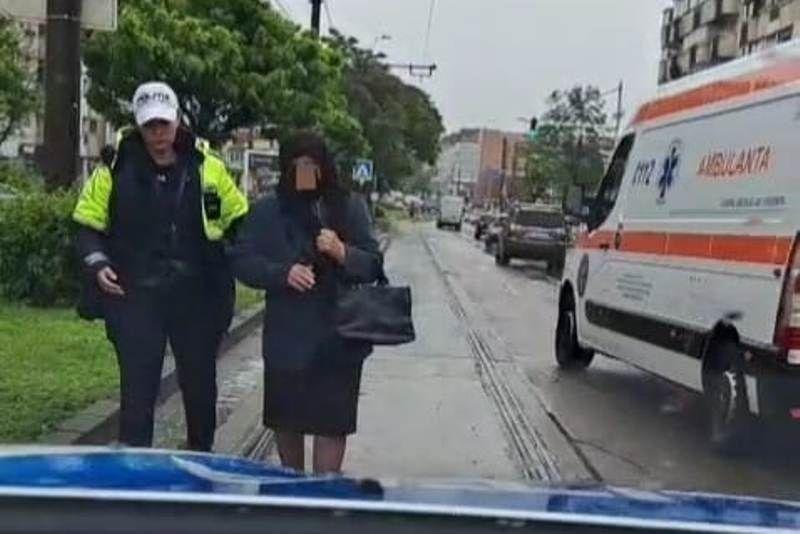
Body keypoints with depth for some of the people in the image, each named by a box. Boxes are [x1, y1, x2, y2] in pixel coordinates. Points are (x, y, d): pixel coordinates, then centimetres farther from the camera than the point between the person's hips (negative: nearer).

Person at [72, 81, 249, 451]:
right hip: (136, 298, -1)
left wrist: (234, 262, 0)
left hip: (197, 296, 2)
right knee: (137, 389, 1)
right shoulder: (116, 170, -1)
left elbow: (240, 222, 11)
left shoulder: (208, 168, 1)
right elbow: (88, 227, 6)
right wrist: (97, 263, -10)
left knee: (200, 385, 14)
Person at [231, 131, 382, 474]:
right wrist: (283, 274, -19)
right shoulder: (269, 211, 1)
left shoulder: (350, 207, 2)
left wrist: (342, 252, -19)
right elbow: (242, 260, -3)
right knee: (286, 419, 16)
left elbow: (374, 266, 1)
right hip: (287, 337, 1)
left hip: (340, 337, -1)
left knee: (332, 423, -3)